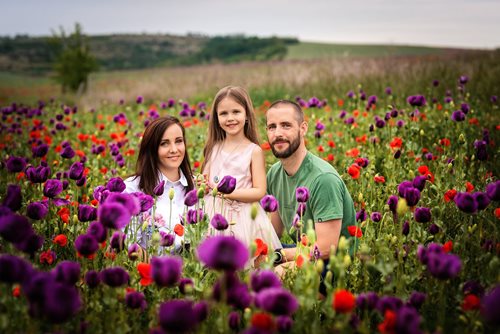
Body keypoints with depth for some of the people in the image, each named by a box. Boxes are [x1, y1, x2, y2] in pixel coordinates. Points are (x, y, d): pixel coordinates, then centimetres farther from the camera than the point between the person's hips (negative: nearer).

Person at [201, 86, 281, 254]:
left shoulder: (254, 151, -5)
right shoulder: (213, 148, 7)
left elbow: (259, 191, -9)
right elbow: (205, 180, 14)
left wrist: (227, 192, -17)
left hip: (242, 217, -3)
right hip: (212, 214, 3)